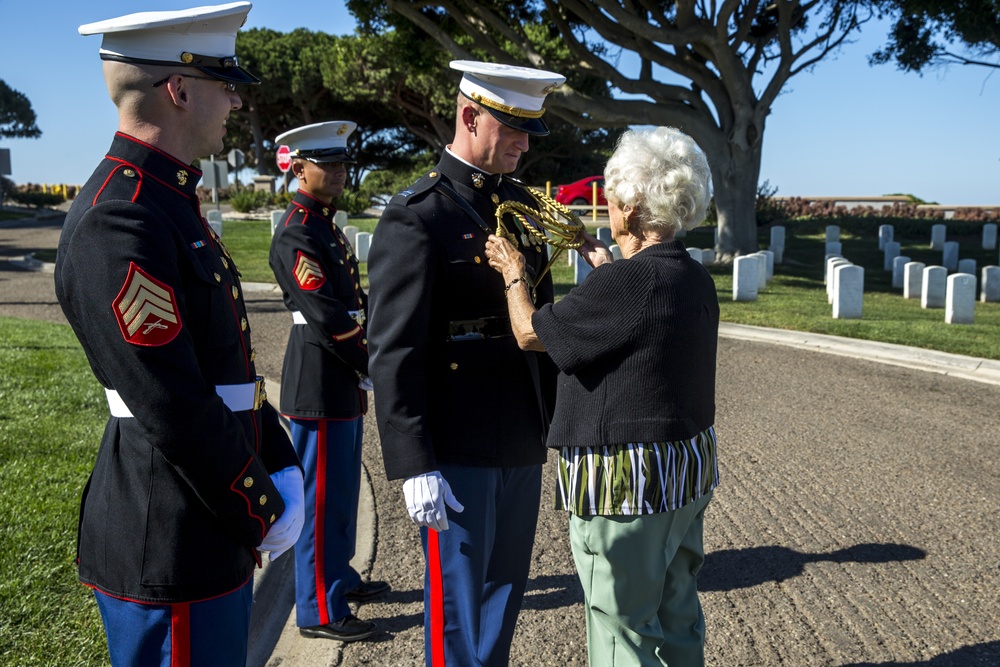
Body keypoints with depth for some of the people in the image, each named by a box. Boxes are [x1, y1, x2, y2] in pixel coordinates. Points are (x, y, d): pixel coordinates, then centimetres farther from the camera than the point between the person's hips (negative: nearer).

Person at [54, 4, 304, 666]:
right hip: (171, 551, -9)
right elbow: (174, 410, -24)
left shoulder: (172, 201, 11)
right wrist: (262, 514, -12)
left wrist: (280, 467, 7)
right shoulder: (119, 223, -22)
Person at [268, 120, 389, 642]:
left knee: (341, 488, 20)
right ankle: (320, 610, 13)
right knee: (323, 495, 0)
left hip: (342, 383, 10)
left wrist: (367, 365, 5)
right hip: (320, 385, -9)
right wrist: (375, 365, -14)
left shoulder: (326, 226, 14)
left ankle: (338, 575, 36)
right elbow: (326, 317, -22)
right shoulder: (296, 235, -16)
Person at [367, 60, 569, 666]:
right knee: (458, 607, 6)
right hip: (456, 450, -7)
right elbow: (394, 353, -15)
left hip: (524, 444, 7)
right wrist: (415, 466, -18)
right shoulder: (416, 216, -11)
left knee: (505, 594, 19)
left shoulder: (524, 206, 11)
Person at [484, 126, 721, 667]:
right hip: (689, 470, 9)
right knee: (676, 616, 22)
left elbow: (530, 333, -11)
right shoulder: (696, 278, 3)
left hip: (626, 482, -9)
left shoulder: (621, 283, -23)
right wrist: (598, 259, 34)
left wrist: (513, 274, 8)